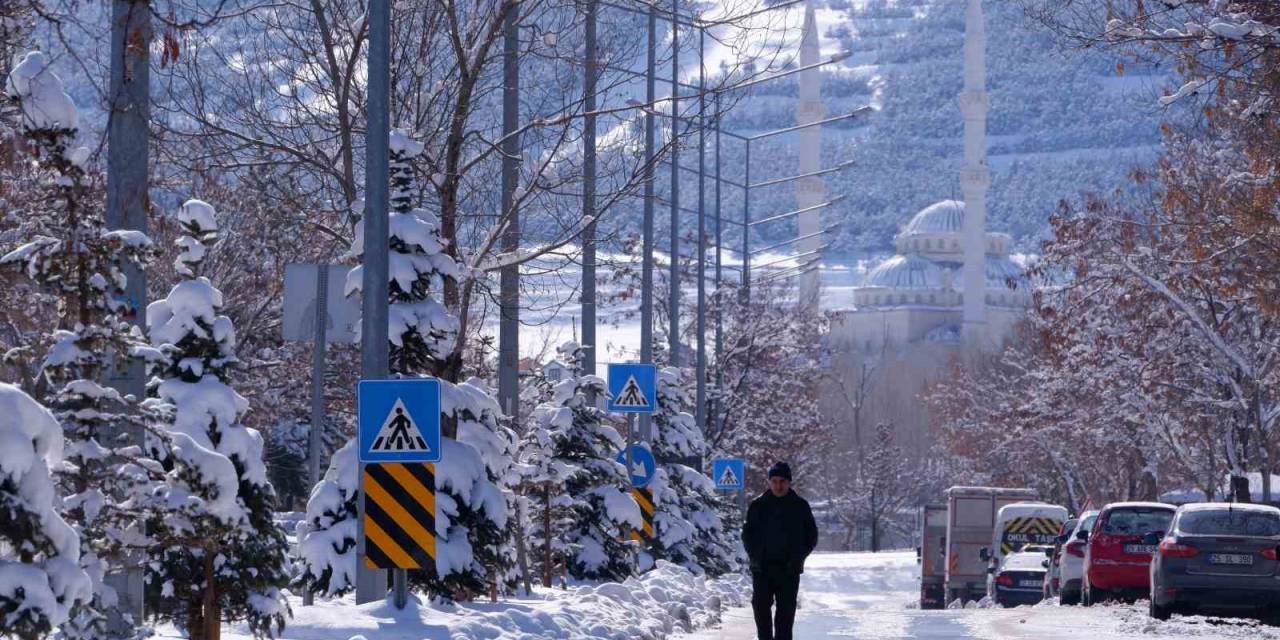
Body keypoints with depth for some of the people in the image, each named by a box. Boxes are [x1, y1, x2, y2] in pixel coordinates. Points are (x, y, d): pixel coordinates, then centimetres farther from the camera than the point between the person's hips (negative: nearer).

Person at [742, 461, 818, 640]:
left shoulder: (800, 506, 3)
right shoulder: (758, 506, 4)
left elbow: (811, 536, 7)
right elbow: (747, 533, 10)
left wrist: (798, 557, -6)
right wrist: (754, 556, -4)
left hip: (789, 570, 0)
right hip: (762, 569, 1)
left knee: (786, 611, 1)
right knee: (761, 606, -2)